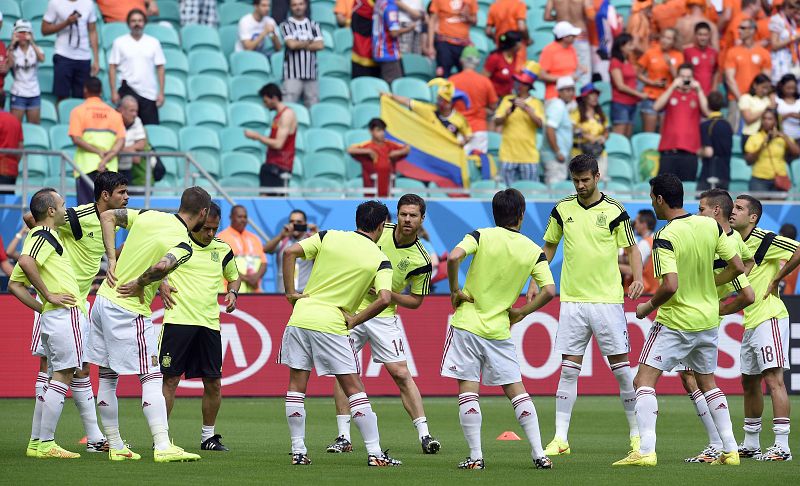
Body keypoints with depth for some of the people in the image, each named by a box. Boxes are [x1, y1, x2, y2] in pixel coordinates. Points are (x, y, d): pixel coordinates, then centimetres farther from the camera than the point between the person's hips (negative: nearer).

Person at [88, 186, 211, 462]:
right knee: (152, 378, -5)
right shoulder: (183, 246, -15)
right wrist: (141, 283, -16)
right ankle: (163, 447, -14)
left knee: (107, 377, 12)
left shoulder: (149, 216, 5)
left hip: (104, 299, 8)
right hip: (130, 312, -8)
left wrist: (112, 259, 10)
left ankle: (115, 446, 20)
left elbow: (107, 216, 14)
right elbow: (161, 266, -35)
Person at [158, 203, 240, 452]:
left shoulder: (222, 249, 11)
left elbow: (233, 276, 29)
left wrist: (232, 293, 9)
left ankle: (208, 435, 19)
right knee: (170, 379, -5)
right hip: (178, 319, -4)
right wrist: (160, 283, -5)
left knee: (213, 383, 5)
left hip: (209, 323, 4)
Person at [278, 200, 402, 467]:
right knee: (354, 389, 3)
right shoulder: (380, 260, 1)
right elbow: (384, 298, -14)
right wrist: (354, 321, -4)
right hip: (333, 325, -2)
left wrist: (291, 292, 4)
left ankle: (298, 451, 8)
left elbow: (290, 252, -2)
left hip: (302, 317, 2)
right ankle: (374, 452, 1)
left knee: (297, 386, 10)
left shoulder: (329, 237, 7)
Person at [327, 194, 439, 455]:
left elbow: (416, 300, 1)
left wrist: (388, 294, -15)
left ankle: (424, 436, -4)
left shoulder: (421, 260, -9)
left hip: (384, 316, -1)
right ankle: (343, 437, 2)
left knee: (401, 374, -8)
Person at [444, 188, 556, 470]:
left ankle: (476, 456, -3)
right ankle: (539, 455, 6)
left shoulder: (481, 236, -5)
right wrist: (521, 312, 6)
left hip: (468, 323, -2)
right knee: (516, 391, 9)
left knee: (468, 390, 1)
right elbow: (549, 290, -7)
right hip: (500, 329, 2)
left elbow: (453, 257, -22)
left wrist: (455, 291, -7)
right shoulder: (534, 251, 1)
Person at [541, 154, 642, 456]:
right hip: (572, 300, 2)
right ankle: (560, 438, 2)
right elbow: (548, 247, 17)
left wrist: (638, 278, -13)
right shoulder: (562, 210, 6)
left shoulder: (614, 211, -2)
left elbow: (632, 249, 4)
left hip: (608, 299, -2)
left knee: (621, 368, 0)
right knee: (568, 369, 0)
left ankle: (637, 433, 10)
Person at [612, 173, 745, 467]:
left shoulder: (665, 238, -19)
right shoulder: (711, 226, -1)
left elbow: (670, 286, -27)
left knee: (644, 381, -3)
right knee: (707, 382, 21)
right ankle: (730, 450, 18)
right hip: (708, 319, 7)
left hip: (675, 321, -7)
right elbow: (737, 267, 3)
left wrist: (648, 306, -9)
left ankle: (645, 451, -16)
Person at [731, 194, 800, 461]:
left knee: (774, 379, -12)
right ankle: (750, 444, 24)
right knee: (749, 382, 14)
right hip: (750, 322, 10)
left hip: (769, 318, -10)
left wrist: (777, 279, -15)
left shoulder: (764, 240, -12)